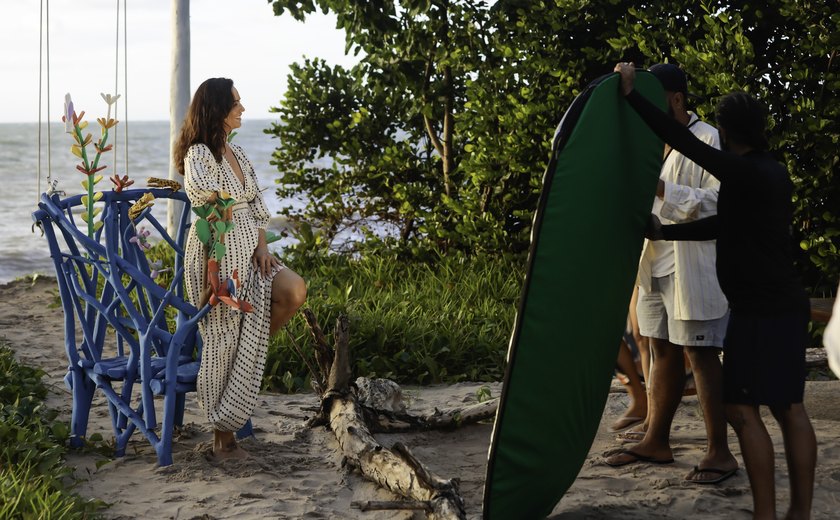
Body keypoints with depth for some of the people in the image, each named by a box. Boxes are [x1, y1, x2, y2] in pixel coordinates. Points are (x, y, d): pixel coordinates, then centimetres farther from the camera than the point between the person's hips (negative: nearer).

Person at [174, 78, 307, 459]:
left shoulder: (237, 154, 13)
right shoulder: (199, 153, -13)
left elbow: (255, 206, 14)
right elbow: (196, 187, -37)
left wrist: (261, 246, 0)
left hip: (247, 252, 7)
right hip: (215, 255, -7)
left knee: (294, 291, -19)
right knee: (224, 341, -2)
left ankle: (257, 342, 7)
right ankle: (223, 434, 10)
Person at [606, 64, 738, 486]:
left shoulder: (708, 141, -9)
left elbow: (719, 202, -19)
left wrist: (661, 188, -25)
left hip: (692, 268, -8)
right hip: (654, 265, 8)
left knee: (700, 355, -4)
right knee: (663, 353, 12)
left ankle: (719, 452, 2)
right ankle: (656, 441, 20)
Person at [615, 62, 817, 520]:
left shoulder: (749, 174, -16)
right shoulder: (769, 174, 13)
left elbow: (687, 144, -22)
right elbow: (726, 225, 21)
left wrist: (632, 95, -18)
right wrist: (664, 232, 26)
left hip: (762, 310, -10)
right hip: (782, 306, 10)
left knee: (742, 409, -6)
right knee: (788, 408, 10)